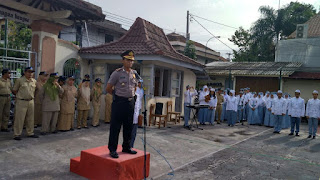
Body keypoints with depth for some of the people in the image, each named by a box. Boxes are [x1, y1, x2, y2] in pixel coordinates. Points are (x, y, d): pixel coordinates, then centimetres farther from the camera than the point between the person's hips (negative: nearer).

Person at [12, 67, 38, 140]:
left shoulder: (34, 81, 8)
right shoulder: (19, 80, -5)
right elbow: (14, 91, 1)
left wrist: (31, 96, 13)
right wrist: (20, 96, 0)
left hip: (31, 101, 5)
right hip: (21, 102, -5)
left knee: (30, 118, 11)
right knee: (19, 118, -1)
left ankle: (30, 133, 22)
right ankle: (17, 134, 8)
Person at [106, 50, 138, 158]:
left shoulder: (134, 73, 9)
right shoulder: (117, 73, -8)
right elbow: (108, 88, -4)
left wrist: (131, 96, 13)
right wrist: (118, 95, 5)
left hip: (131, 102, 6)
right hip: (119, 102, -6)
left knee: (129, 127, 13)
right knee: (115, 127, -1)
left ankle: (126, 147, 26)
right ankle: (112, 149, 9)